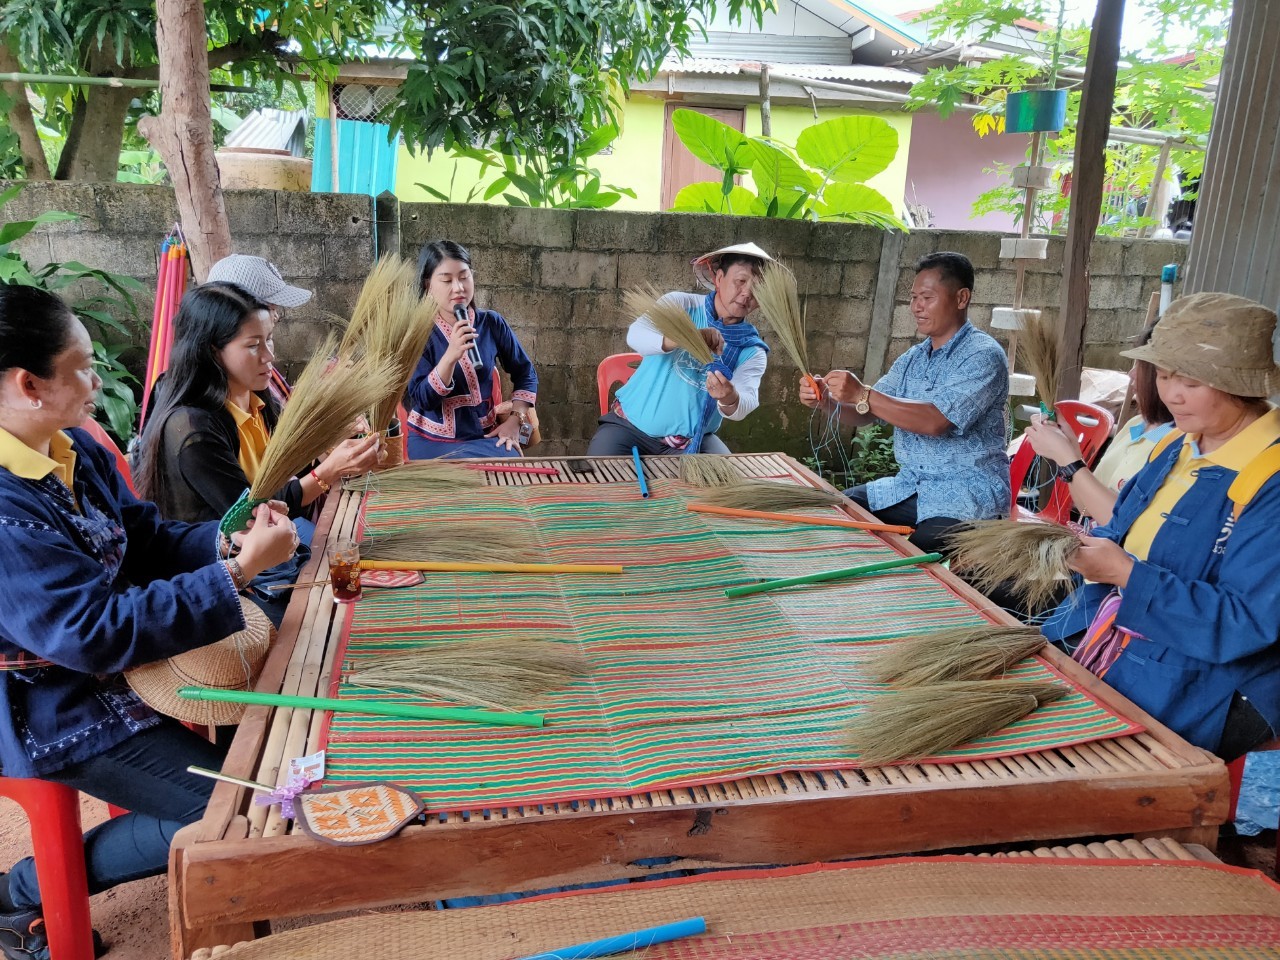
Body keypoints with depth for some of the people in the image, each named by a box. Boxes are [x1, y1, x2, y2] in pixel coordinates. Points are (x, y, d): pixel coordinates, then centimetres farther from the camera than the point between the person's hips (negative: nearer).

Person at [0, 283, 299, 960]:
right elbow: (94, 634, -32)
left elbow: (145, 536, 6)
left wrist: (230, 542, -13)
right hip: (57, 712, -9)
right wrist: (237, 572, -33)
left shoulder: (75, 449, -2)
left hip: (121, 662, 9)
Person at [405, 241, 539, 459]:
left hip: (483, 435, 3)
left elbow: (526, 373, 11)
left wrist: (516, 420, -1)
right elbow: (422, 399, -17)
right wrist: (451, 355, -30)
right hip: (432, 441, -3)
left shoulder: (492, 323, -1)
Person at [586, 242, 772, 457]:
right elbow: (636, 335, -24)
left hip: (693, 441, 2)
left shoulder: (752, 350, 0)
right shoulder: (681, 304, -4)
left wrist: (730, 398, -41)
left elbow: (744, 407, -16)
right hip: (630, 425, -2)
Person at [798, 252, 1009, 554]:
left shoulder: (983, 356, -11)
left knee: (921, 549, -33)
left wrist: (862, 395, -27)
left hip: (968, 492, -7)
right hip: (910, 484, 8)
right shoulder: (913, 358, 13)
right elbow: (865, 414, 9)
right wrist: (828, 401, -12)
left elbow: (935, 421, -24)